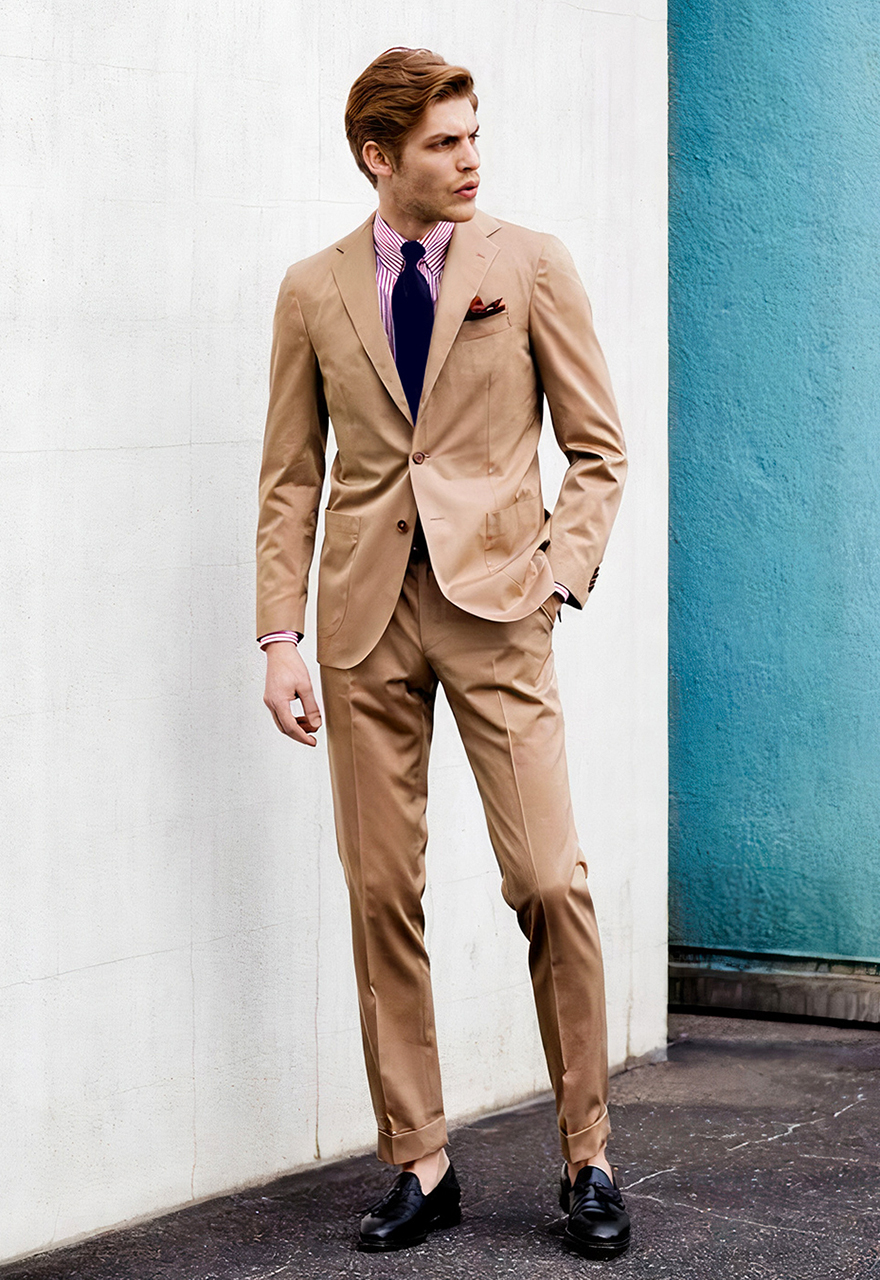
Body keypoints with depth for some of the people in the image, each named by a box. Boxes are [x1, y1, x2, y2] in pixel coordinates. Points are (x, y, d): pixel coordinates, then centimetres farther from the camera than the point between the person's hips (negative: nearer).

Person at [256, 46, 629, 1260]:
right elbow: (290, 475, 11)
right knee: (382, 892, 3)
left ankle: (587, 1159, 7)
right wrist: (280, 635, 2)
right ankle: (419, 1166, 15)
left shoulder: (530, 264, 4)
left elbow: (597, 449, 7)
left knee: (550, 879, -9)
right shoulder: (314, 291, 8)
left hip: (493, 606, -2)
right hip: (367, 616, 2)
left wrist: (560, 573, -7)